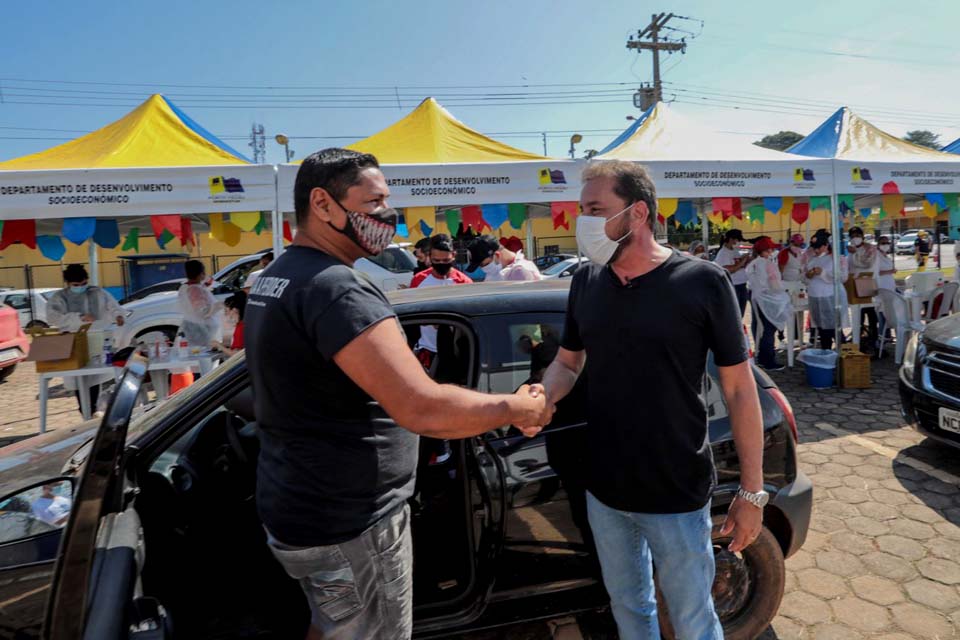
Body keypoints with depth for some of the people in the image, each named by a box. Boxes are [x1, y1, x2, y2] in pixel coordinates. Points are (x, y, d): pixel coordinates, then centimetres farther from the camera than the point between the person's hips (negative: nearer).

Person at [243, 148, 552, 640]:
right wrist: (518, 407, -17)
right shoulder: (336, 288, -26)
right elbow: (422, 409, -33)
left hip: (296, 508, 9)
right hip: (348, 525, -9)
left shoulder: (275, 278, 8)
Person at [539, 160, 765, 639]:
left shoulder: (701, 283, -13)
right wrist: (541, 397, -13)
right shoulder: (586, 280, 0)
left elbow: (739, 389, -8)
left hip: (676, 494, -4)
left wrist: (752, 492, -7)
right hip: (603, 490, 4)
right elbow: (567, 362, 9)